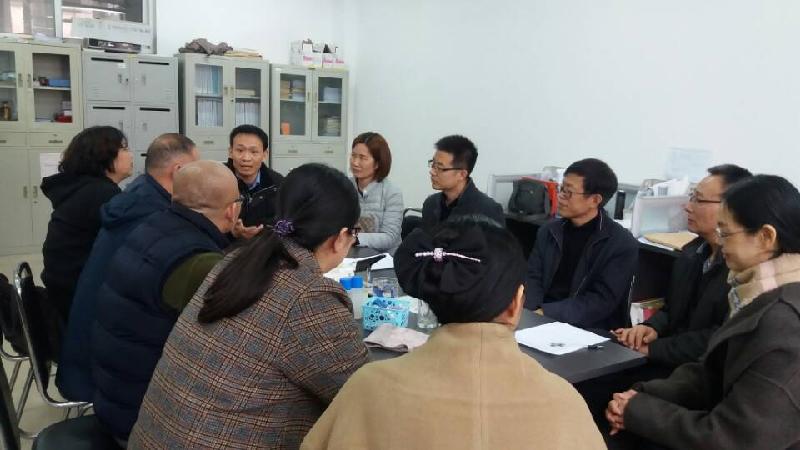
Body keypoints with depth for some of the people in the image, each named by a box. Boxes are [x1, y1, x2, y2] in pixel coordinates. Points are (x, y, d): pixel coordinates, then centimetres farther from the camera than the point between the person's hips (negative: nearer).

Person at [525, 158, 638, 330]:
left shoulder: (622, 245, -8)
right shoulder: (548, 230, 9)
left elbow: (600, 303, -14)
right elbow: (533, 278, 4)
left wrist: (544, 313, -22)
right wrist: (525, 310, -17)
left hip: (589, 332, -4)